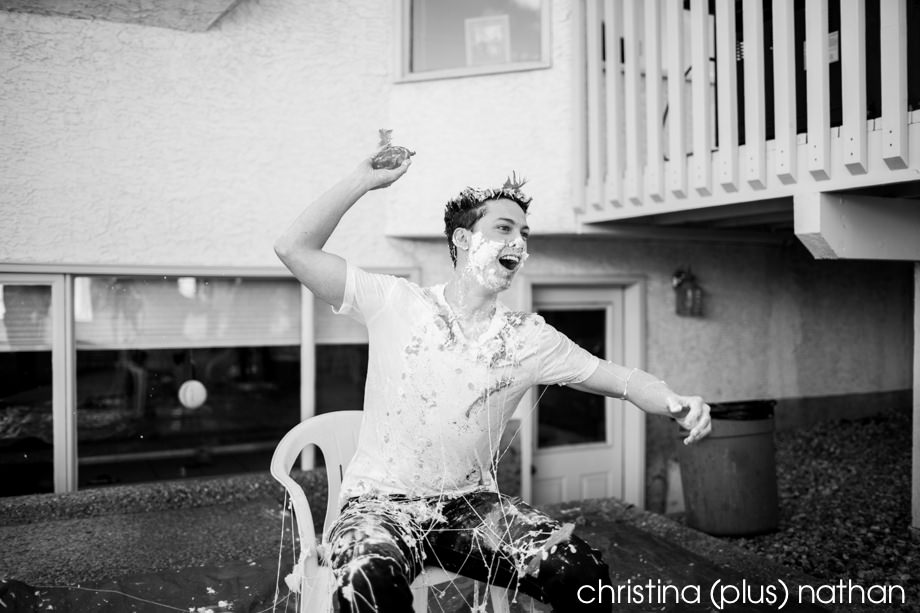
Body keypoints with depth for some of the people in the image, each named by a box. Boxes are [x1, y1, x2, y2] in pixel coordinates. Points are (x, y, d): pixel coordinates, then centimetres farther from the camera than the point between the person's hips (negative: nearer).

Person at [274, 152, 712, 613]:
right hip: (382, 500, -3)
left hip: (473, 503, 3)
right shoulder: (394, 303, -4)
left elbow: (621, 378, 3)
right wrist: (364, 179, -11)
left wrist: (677, 404, -18)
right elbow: (294, 249, -8)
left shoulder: (530, 337, 3)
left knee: (583, 572, -18)